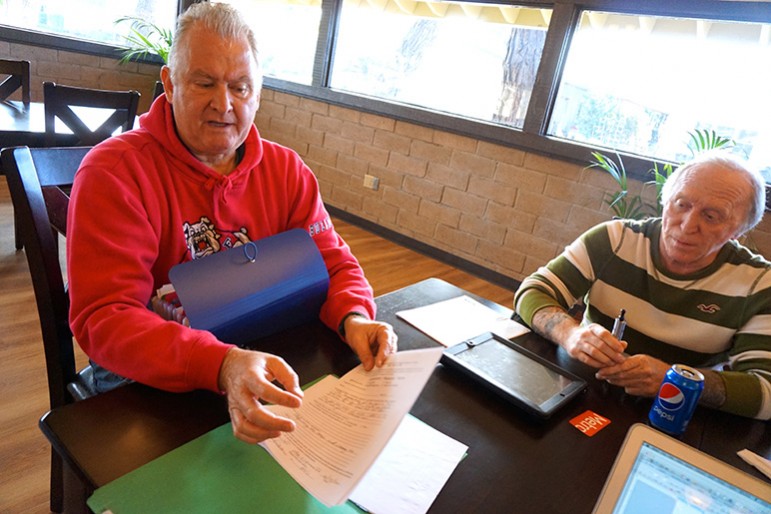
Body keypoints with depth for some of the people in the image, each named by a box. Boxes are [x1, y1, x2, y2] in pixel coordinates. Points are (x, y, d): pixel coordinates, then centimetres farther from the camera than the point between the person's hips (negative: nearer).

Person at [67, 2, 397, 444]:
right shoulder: (114, 171, -13)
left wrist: (354, 318, -20)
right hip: (147, 383, -3)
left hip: (264, 368, 5)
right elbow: (103, 318, -21)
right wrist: (221, 366, -38)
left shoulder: (287, 170, 1)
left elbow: (333, 261, 4)